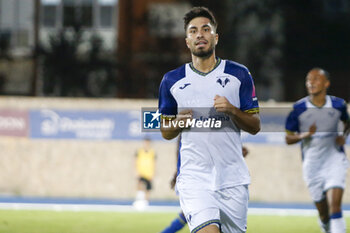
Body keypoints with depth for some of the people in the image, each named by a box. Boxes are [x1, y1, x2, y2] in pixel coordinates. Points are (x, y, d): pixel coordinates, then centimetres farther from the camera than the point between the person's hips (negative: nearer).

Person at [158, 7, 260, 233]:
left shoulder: (239, 74, 5)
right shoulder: (172, 81, 7)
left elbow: (255, 126, 6)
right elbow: (166, 132, 15)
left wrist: (232, 111, -12)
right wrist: (178, 123, -7)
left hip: (233, 179, 1)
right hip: (194, 177, -1)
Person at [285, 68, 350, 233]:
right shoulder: (298, 109, -4)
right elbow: (288, 138, 2)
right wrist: (305, 135, -18)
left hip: (335, 159, -1)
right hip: (312, 162, 1)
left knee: (334, 205, -19)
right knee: (323, 214, 6)